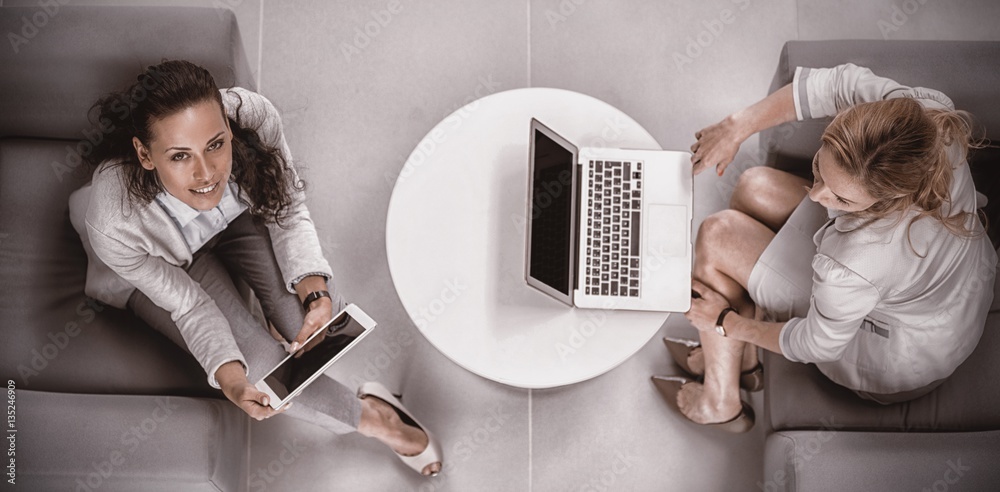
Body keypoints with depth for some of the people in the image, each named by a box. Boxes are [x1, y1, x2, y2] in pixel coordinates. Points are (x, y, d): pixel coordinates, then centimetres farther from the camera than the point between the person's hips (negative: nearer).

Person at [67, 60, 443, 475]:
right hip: (163, 265, -1)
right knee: (260, 366, -16)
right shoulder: (115, 223, -41)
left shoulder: (254, 118, -38)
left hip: (238, 215, 2)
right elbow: (187, 303, -23)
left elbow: (288, 210, -19)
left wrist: (315, 293, -34)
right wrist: (228, 377, -38)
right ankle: (369, 416, 7)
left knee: (307, 322, -21)